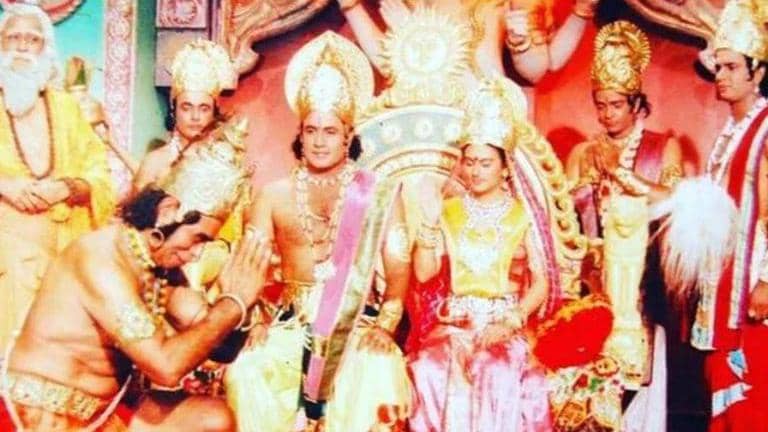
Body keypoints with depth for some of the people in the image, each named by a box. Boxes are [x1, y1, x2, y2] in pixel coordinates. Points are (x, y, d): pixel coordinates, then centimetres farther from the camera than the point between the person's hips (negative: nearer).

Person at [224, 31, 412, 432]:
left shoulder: (379, 194, 7)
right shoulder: (274, 194, 12)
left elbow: (398, 268, 1)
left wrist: (386, 324, -14)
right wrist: (257, 320, -9)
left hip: (357, 324, -1)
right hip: (290, 323, 1)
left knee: (376, 379, -33)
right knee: (246, 374, -28)